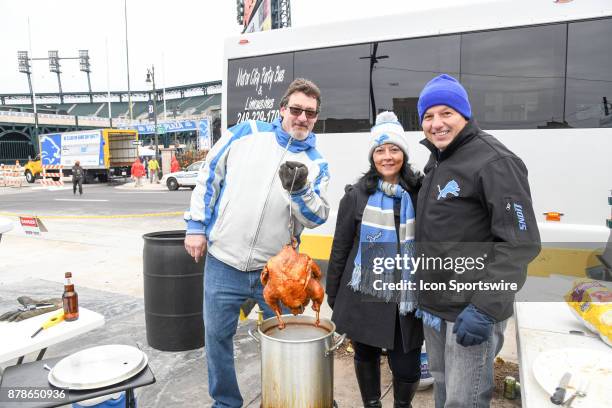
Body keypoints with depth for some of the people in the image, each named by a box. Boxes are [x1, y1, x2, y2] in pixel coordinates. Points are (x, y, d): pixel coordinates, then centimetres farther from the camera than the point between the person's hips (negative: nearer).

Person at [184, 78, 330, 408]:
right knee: (218, 336, 12)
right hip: (223, 263, 0)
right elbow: (209, 175, 4)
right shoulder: (246, 132, 0)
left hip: (277, 270, 1)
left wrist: (300, 190, -24)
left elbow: (317, 218, -5)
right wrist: (196, 225, 1)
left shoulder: (316, 164, 2)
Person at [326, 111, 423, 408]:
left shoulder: (419, 194, 0)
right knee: (366, 356, 16)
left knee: (407, 367, 3)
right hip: (363, 297, 0)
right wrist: (333, 295, 4)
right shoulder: (357, 195, -2)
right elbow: (340, 247, 2)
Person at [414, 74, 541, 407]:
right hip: (433, 308, 8)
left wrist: (485, 308, -24)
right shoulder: (436, 161, 13)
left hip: (470, 314, -8)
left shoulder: (494, 162, -15)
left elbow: (521, 243, -20)